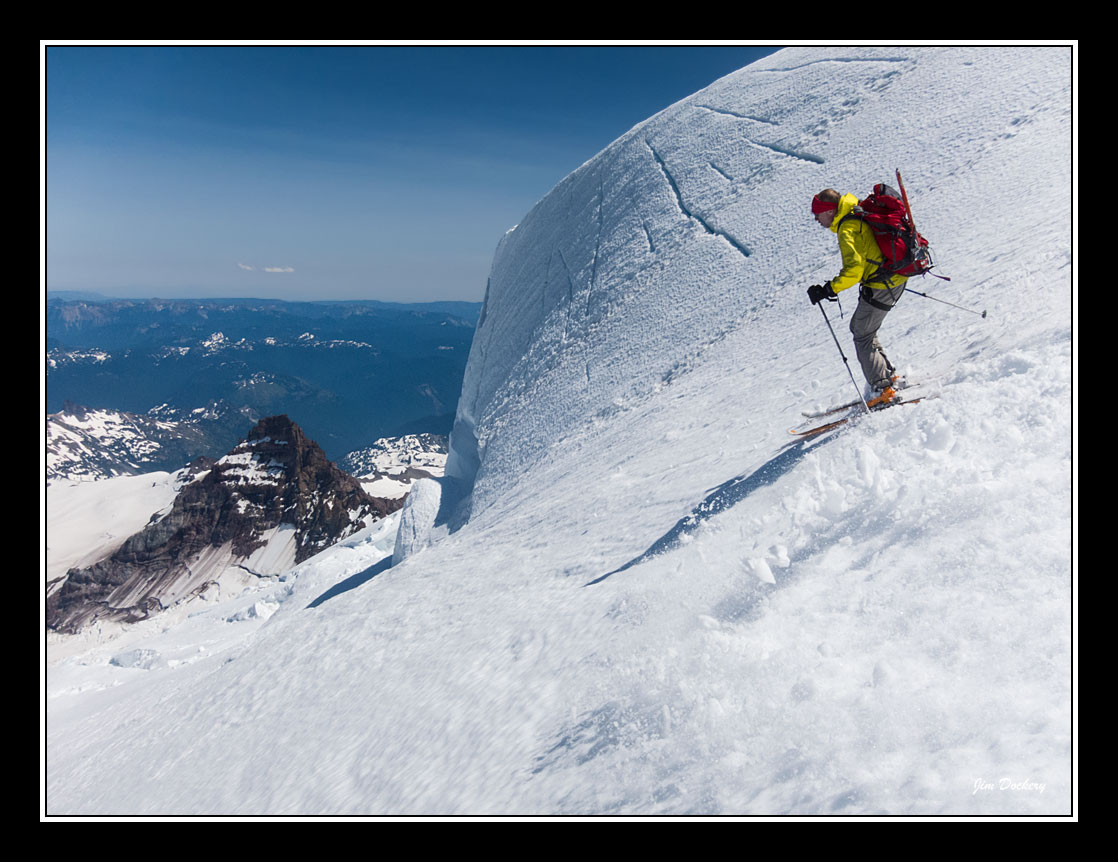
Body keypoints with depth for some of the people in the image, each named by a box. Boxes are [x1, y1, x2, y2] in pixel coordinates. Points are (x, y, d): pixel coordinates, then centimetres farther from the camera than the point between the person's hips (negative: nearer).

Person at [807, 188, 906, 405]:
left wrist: (829, 289, -30)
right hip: (894, 277, 10)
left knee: (863, 338, -2)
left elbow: (854, 268, -32)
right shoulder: (857, 215, 10)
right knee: (858, 327, 19)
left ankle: (882, 388, 0)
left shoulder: (847, 230, -21)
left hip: (881, 285, -10)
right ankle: (888, 376, 25)